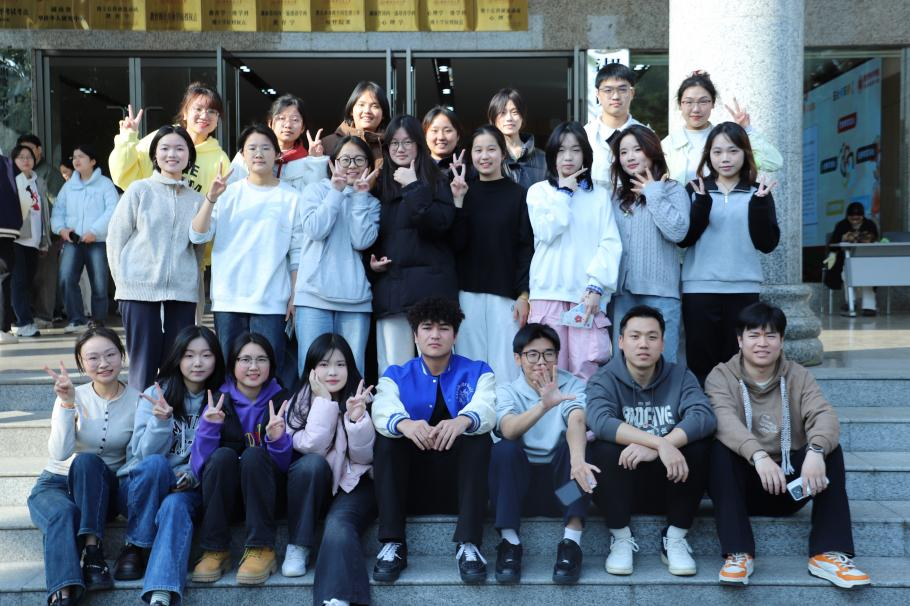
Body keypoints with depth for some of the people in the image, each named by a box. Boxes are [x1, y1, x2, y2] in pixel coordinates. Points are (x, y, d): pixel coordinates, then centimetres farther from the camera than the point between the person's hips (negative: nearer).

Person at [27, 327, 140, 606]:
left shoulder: (136, 401, -6)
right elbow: (60, 454, -23)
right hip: (58, 483, 0)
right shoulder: (73, 397, -8)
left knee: (87, 461, -32)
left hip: (102, 489, 0)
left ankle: (92, 551, -31)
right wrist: (67, 403, -32)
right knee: (63, 512, -35)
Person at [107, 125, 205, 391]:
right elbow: (115, 237, 5)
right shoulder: (140, 190, 4)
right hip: (140, 292, -2)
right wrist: (125, 280, 2)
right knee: (143, 369, -2)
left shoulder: (197, 199, 12)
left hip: (182, 292, 2)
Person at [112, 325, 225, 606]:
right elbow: (145, 454, -7)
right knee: (154, 464, -33)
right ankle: (136, 547, -17)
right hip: (147, 484, 0)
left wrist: (193, 475, -18)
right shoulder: (156, 394, -2)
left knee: (175, 506, -33)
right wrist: (161, 420, -25)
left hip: (189, 488, 0)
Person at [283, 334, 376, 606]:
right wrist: (324, 401, -19)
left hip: (354, 482, -1)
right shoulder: (300, 401, -2)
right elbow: (312, 447, -16)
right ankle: (298, 547, -19)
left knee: (338, 527, -31)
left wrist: (357, 417, -24)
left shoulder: (362, 398, -3)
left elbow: (364, 456, -8)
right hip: (313, 484, 1)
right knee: (312, 463, -32)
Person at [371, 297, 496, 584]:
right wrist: (404, 424, -43)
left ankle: (468, 544, -29)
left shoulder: (477, 372, 4)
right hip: (411, 486, 1)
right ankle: (392, 543, -24)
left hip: (459, 485, -1)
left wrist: (463, 420, -44)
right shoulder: (396, 376, 6)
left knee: (479, 436, -26)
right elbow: (383, 410, -17)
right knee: (386, 437, -22)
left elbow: (486, 408, -18)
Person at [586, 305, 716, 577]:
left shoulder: (680, 377, 1)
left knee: (699, 441, -23)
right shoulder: (604, 380, -6)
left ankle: (675, 538, -8)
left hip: (669, 486, 2)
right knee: (606, 446, -30)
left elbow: (704, 416, -20)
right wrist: (661, 443, -40)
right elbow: (600, 421, -28)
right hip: (621, 488, -2)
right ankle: (620, 537, -10)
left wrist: (654, 450, -34)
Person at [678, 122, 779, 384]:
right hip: (699, 289, 0)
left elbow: (767, 244, -1)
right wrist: (702, 203, -16)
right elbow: (683, 239, -4)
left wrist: (759, 204, -13)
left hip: (744, 289, 1)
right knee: (701, 363, 3)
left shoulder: (757, 193, 8)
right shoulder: (695, 190, 6)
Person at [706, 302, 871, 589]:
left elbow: (824, 415, -16)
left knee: (829, 448, -21)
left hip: (790, 483, 2)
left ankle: (828, 554, -23)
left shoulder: (798, 376, 4)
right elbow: (724, 420, -25)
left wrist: (815, 452, -38)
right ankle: (738, 554, -31)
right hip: (742, 484, -2)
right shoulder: (721, 376, -3)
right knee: (719, 450, -30)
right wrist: (758, 455, -43)